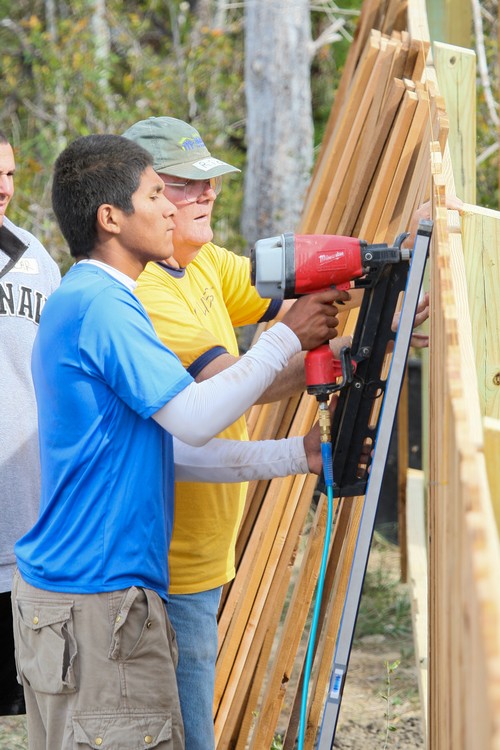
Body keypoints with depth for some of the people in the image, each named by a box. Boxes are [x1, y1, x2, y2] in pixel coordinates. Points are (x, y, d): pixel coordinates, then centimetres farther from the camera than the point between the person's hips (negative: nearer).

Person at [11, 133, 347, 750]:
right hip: (96, 604, -10)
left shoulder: (81, 301, 18)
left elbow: (168, 448, 16)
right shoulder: (101, 305, -14)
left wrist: (297, 455, 12)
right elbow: (194, 417, -18)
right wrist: (287, 338, -8)